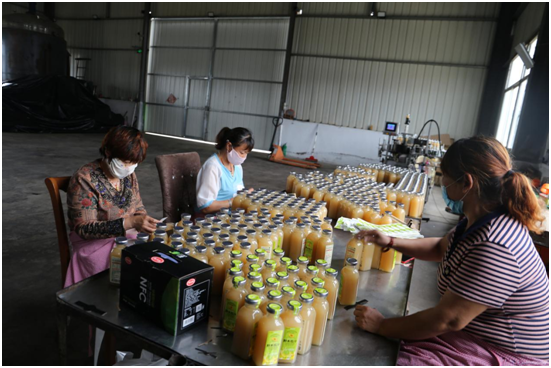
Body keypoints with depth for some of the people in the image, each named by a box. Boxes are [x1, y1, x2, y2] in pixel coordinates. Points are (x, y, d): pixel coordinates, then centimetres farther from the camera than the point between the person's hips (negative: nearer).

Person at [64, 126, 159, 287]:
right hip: (95, 243, -5)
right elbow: (84, 229, -20)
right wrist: (129, 223, -32)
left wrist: (142, 221, -12)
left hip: (128, 236, 5)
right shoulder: (84, 179, -16)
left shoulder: (129, 176, 2)